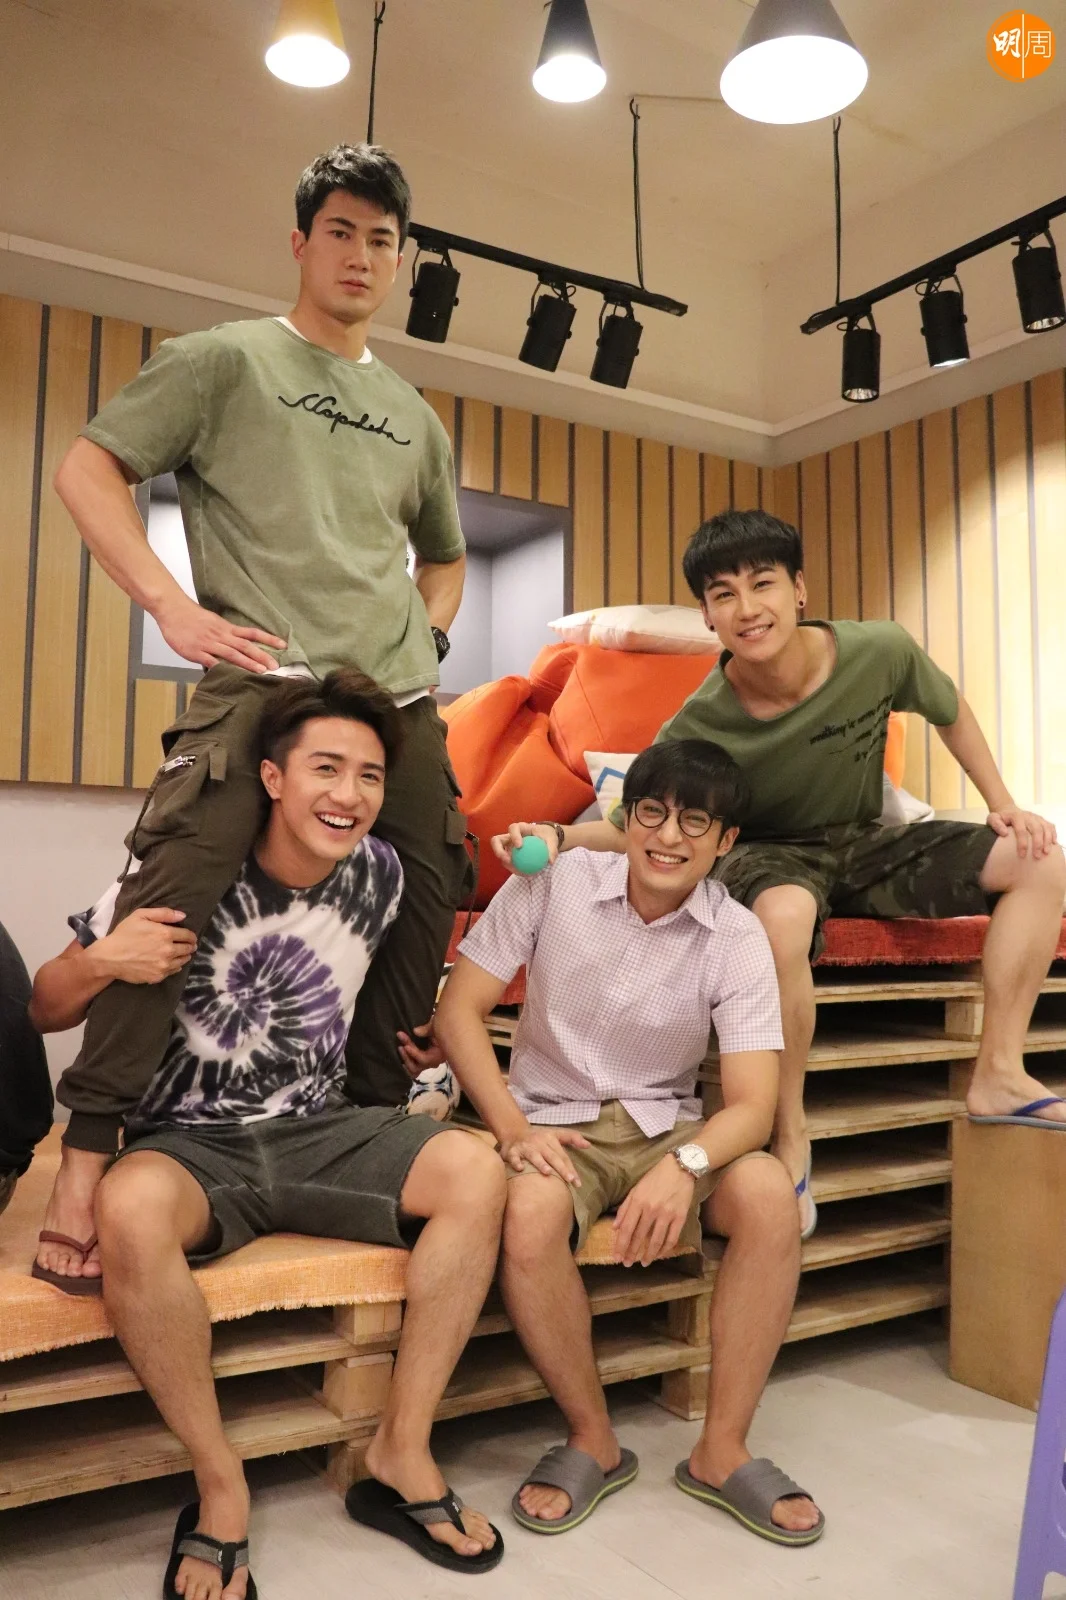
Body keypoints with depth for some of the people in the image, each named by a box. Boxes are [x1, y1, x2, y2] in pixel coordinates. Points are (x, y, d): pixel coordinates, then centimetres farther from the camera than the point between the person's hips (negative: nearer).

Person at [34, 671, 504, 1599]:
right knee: (133, 1209, -36)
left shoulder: (380, 872, -2)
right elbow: (47, 1009, -11)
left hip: (319, 1134, 4)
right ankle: (220, 1487, -14)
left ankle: (403, 1452, -5)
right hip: (189, 1143, -3)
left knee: (477, 1173, -19)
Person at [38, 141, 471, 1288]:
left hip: (400, 705, 6)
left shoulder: (414, 418, 24)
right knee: (171, 899, -20)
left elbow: (444, 557, 36)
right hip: (259, 685, -5)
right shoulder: (225, 360, 9)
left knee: (421, 912, 3)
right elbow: (86, 470, 2)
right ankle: (86, 1162, -9)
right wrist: (173, 606, -9)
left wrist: (426, 636, 15)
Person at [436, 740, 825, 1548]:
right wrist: (512, 1127, -19)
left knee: (769, 1195, -27)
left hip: (666, 1125, 1)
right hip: (554, 1121, -1)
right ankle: (594, 1441, -7)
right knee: (529, 1215, -34)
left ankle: (721, 1449, -8)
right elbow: (459, 1008, -6)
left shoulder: (737, 938, -8)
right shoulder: (553, 884, -8)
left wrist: (687, 1164, -35)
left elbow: (751, 1103, -13)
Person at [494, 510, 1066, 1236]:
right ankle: (790, 1134, -21)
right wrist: (558, 837, -35)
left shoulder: (881, 651, -18)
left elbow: (952, 713, 4)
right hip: (770, 857, -4)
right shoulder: (698, 726, -25)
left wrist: (1003, 805, 0)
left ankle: (999, 1074, -2)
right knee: (784, 915, -41)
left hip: (865, 846, 5)